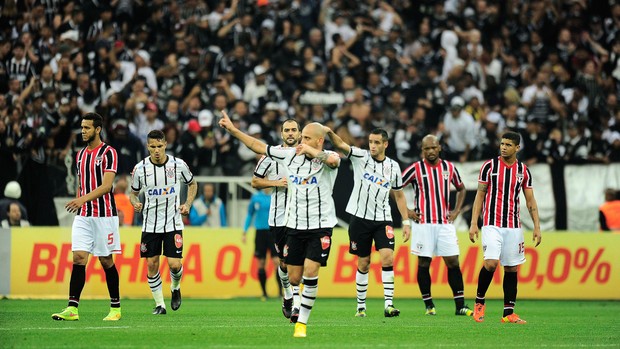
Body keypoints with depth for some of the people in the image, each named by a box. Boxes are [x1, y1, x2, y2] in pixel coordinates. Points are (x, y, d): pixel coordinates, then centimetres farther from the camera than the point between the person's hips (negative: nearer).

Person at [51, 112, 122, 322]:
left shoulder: (108, 153, -8)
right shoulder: (80, 154, 14)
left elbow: (106, 186, -17)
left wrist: (84, 199, -28)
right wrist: (79, 205, 16)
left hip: (104, 215, -5)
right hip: (83, 216, 5)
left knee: (106, 261, 2)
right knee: (78, 258, -6)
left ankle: (115, 308, 14)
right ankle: (72, 309, -12)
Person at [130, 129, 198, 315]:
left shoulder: (178, 165, -6)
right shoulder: (140, 168, -5)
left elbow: (192, 184, 12)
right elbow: (133, 193, 9)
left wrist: (187, 204, -2)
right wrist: (135, 203, -14)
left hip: (173, 223, -1)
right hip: (150, 224, 1)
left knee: (175, 264, -9)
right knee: (152, 264, -1)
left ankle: (175, 288, 25)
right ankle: (159, 304, 12)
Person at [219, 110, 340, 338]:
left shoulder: (326, 158, -11)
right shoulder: (290, 155, 3)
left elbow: (333, 159, -38)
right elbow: (259, 147, 13)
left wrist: (311, 150, -24)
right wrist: (232, 129, 12)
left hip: (320, 227, -5)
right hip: (295, 225, 5)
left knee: (310, 272, -14)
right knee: (293, 279, 5)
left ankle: (301, 324, -6)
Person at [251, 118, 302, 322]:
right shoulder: (271, 156, 2)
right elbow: (255, 182, 7)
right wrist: (276, 182, -7)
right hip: (279, 218, 1)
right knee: (284, 262, 8)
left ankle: (297, 305, -14)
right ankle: (288, 295, 34)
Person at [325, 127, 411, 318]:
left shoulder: (393, 166, 5)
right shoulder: (360, 157, -1)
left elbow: (399, 195, 14)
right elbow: (341, 145, -18)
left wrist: (406, 222, 10)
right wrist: (329, 132, -38)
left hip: (383, 219, 1)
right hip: (360, 217, -1)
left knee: (387, 257, -17)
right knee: (363, 264, 5)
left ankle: (389, 304, -17)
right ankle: (361, 306, 18)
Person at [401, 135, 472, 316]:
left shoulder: (449, 167, 8)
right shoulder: (415, 169, -2)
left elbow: (461, 189, 24)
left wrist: (456, 210, 11)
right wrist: (406, 211, -2)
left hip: (445, 223, 2)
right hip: (424, 223, -2)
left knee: (453, 262, -2)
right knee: (424, 264, 0)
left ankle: (460, 305, 1)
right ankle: (429, 305, 9)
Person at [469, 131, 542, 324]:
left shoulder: (523, 170, 7)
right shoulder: (489, 166, 0)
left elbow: (530, 201, 10)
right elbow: (480, 196, 2)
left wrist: (537, 226, 1)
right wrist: (473, 223, -4)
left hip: (513, 226, 3)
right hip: (492, 224, -3)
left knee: (511, 268, 3)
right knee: (491, 262, -19)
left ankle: (508, 313, 7)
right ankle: (479, 301, 2)